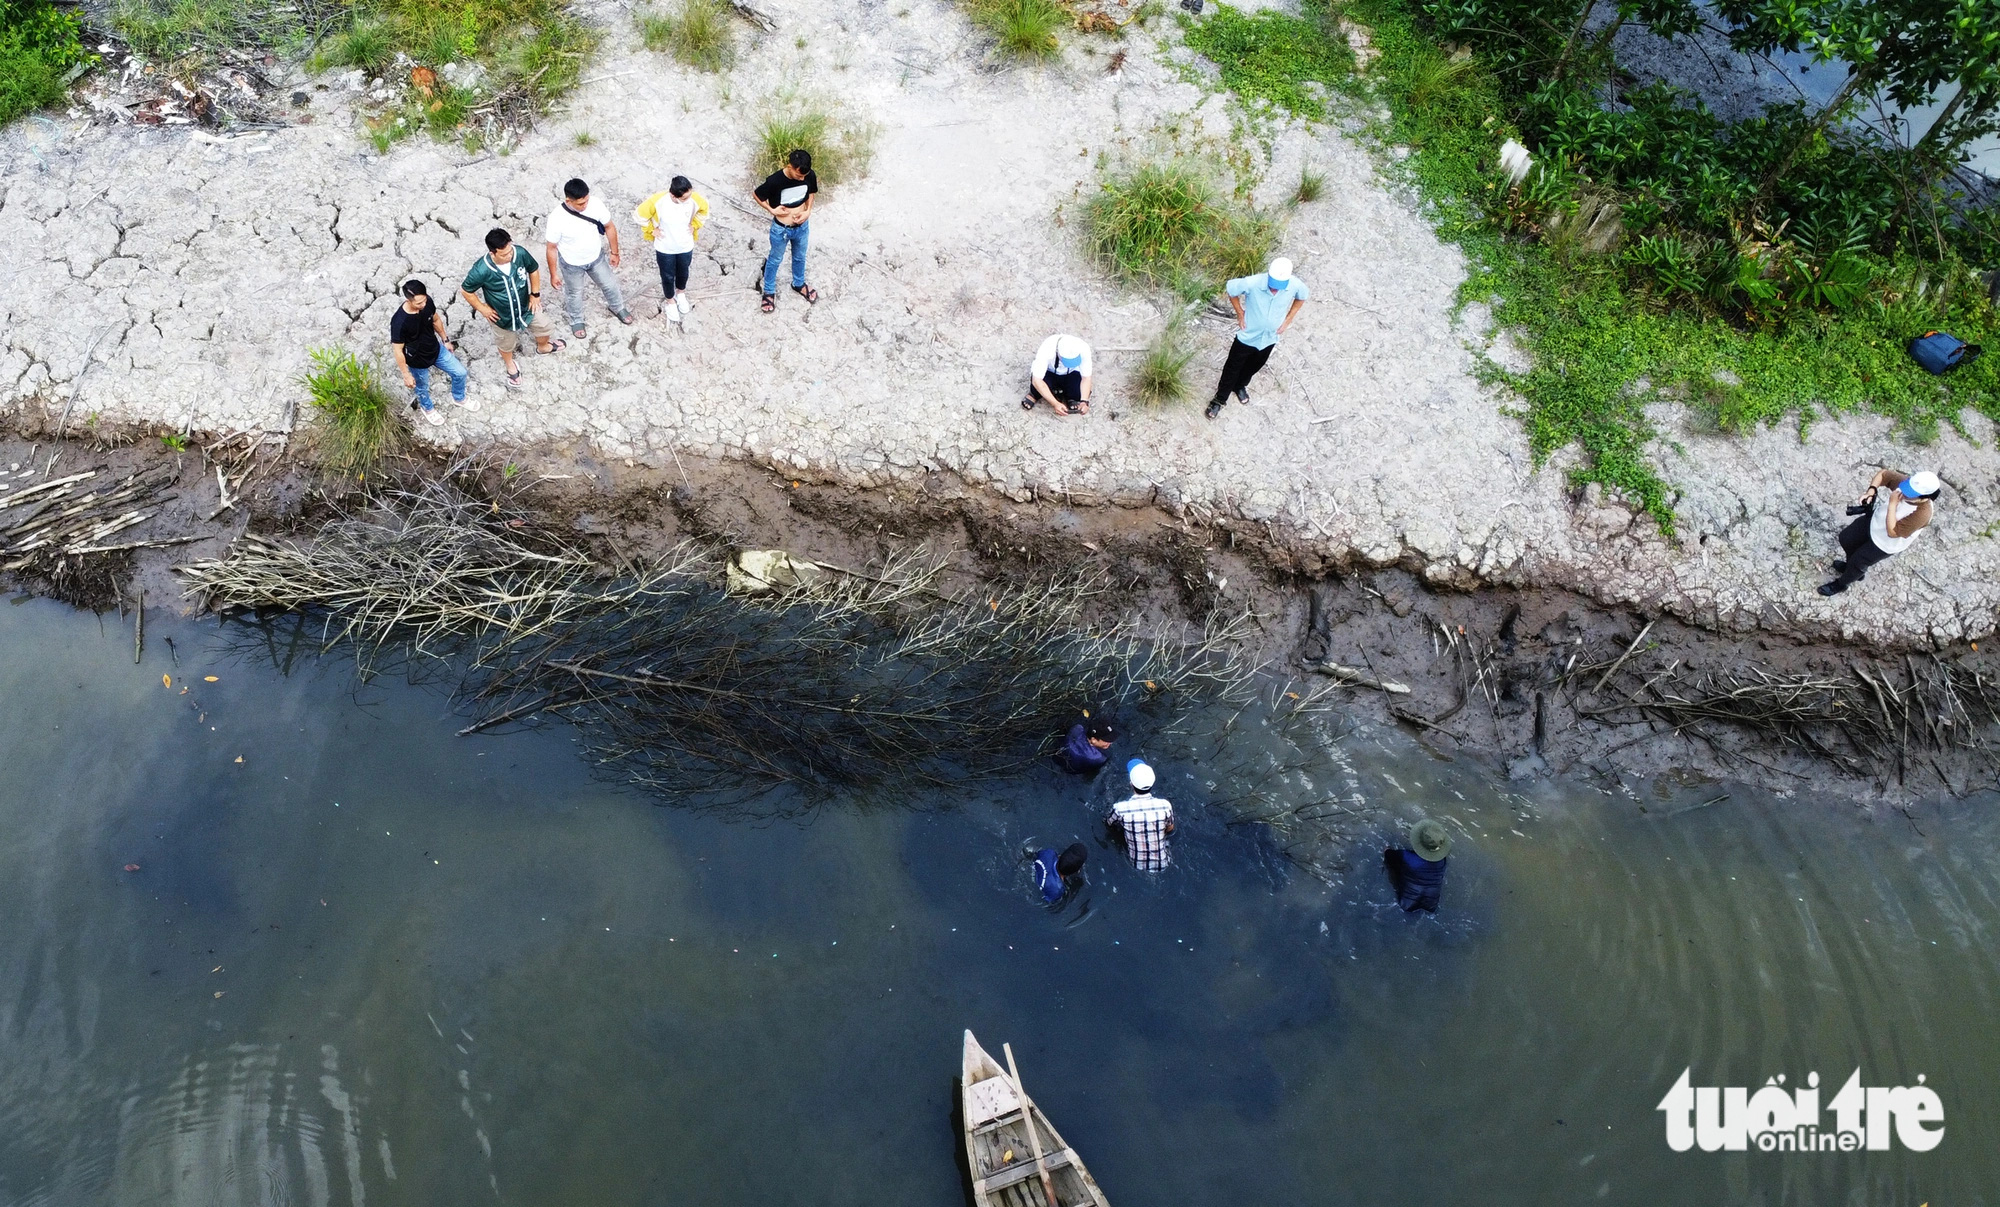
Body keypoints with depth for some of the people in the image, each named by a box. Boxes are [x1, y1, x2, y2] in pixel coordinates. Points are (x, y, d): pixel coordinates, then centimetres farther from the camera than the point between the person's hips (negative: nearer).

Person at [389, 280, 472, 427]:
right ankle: (427, 409, 56)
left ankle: (459, 398, 49)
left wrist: (445, 340, 14)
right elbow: (398, 350, -24)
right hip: (418, 361, -5)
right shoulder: (399, 322, -37)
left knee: (460, 373, 17)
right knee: (422, 388, 23)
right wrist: (406, 375, -15)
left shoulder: (427, 302, -22)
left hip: (437, 350, 5)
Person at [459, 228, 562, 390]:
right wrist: (482, 309, -12)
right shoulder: (482, 270, -37)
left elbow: (534, 269, -6)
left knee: (542, 326, 27)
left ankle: (544, 347, 64)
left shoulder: (520, 253, -29)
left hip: (526, 307, 3)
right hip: (502, 316, -3)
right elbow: (465, 290, -20)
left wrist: (535, 294, -3)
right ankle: (511, 365, 58)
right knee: (506, 343, 25)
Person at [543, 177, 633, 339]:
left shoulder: (595, 204, -26)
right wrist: (553, 274, -11)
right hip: (572, 264, -3)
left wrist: (614, 252, 2)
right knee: (575, 293, 23)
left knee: (610, 285, 26)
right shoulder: (557, 218, -34)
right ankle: (576, 320, 53)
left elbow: (609, 227, -7)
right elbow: (551, 248, -20)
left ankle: (618, 307, 58)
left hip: (596, 257, 3)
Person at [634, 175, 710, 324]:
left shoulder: (694, 199, -25)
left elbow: (704, 208, 0)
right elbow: (640, 214, -14)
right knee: (668, 276, 18)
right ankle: (670, 301, 46)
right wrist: (652, 230, -10)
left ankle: (681, 293, 57)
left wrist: (694, 225, -1)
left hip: (685, 246, 2)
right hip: (664, 248, -2)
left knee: (683, 273, 26)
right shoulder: (658, 201, -32)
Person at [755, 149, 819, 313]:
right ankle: (769, 291, 41)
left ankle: (798, 284, 54)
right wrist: (771, 210, -21)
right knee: (775, 260, 19)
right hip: (781, 229, -4)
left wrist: (808, 211, -11)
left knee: (800, 258, 27)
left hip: (802, 226, 4)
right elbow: (756, 194, -13)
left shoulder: (809, 176, -18)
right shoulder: (775, 180, -30)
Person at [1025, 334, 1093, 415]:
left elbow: (1086, 377, -20)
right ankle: (1034, 394, -2)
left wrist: (1084, 401, -34)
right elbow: (1037, 381, -36)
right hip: (1049, 373, -1)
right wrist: (1055, 404, -41)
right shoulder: (1046, 350, -36)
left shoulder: (1083, 349, -30)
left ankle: (1071, 398, 5)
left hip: (1071, 375, 1)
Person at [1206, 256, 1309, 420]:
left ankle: (1240, 386, 56)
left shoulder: (1295, 285, -25)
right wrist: (1240, 314, -12)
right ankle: (1220, 399, 36)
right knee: (1233, 367, 15)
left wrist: (1287, 320, -4)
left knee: (1254, 366, 27)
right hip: (1248, 336, -3)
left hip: (1270, 338, 3)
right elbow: (1230, 288, -14)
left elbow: (1302, 297, 0)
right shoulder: (1252, 283, -34)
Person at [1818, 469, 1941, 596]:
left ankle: (1842, 584, 44)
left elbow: (1892, 532, -36)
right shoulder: (1906, 481, -27)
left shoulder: (1922, 514, -41)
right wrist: (1871, 490, -28)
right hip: (1874, 520, 6)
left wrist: (1892, 504, -39)